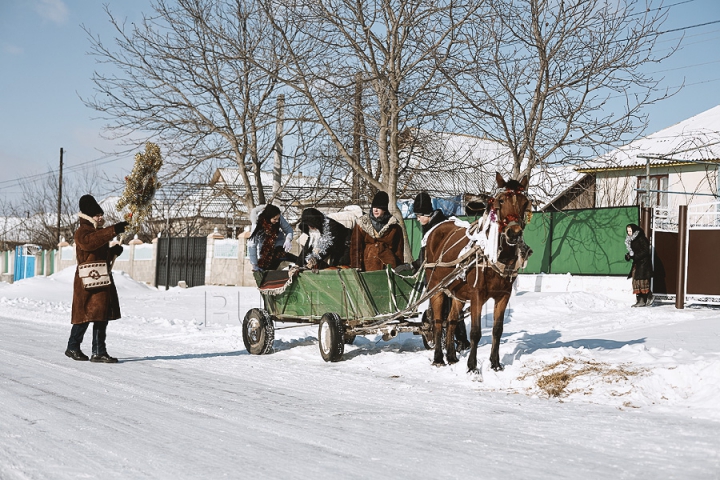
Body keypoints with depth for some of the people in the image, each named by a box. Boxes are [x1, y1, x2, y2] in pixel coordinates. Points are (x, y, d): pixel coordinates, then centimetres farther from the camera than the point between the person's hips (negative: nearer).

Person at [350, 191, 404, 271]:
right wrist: (356, 267, -3)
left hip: (389, 265, 0)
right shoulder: (362, 223, 5)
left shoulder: (394, 225, 6)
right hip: (369, 267, 0)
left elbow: (399, 249, 11)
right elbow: (356, 246, 4)